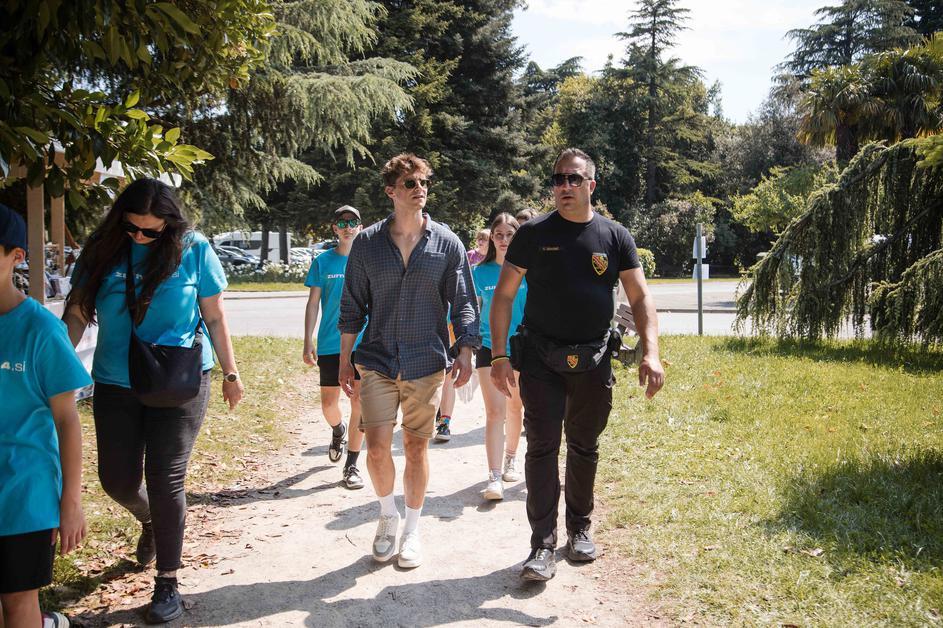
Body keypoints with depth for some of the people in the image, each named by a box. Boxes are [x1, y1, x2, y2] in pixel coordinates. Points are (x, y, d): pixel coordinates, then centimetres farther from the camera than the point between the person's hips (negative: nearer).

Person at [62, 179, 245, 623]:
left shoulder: (193, 250, -5)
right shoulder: (103, 251, 1)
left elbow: (214, 317, 1)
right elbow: (77, 315, 4)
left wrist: (230, 373, 4)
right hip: (115, 384, 3)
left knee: (165, 481, -2)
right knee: (117, 480, 9)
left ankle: (167, 583, 14)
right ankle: (149, 522, 45)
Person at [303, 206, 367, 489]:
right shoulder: (323, 261, 2)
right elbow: (313, 303, 3)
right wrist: (308, 343, -3)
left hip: (364, 343, 0)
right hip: (330, 345, 0)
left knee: (359, 403, -2)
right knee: (329, 404, 7)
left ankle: (352, 464, 8)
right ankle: (338, 430, 42)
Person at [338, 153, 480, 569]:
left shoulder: (447, 244, 1)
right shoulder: (367, 243, 2)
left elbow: (464, 302, 3)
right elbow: (352, 305, 7)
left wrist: (465, 353, -8)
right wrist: (345, 359, 6)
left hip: (427, 363, 0)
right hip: (377, 360, 0)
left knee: (416, 448, 7)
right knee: (377, 446, -6)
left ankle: (412, 530, 25)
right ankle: (388, 514, 22)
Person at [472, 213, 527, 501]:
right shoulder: (480, 273, 0)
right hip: (490, 348, 0)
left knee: (515, 407, 16)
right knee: (494, 412, -8)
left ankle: (511, 458, 38)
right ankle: (494, 477, -10)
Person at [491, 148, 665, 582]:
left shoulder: (615, 236, 2)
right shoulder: (533, 234, -1)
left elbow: (640, 297, 1)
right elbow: (503, 295, 0)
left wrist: (651, 352, -14)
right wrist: (498, 356, -8)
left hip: (594, 362, 2)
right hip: (541, 361, -2)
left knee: (584, 448, 14)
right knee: (542, 448, -4)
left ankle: (580, 529, 31)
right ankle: (542, 545, 2)